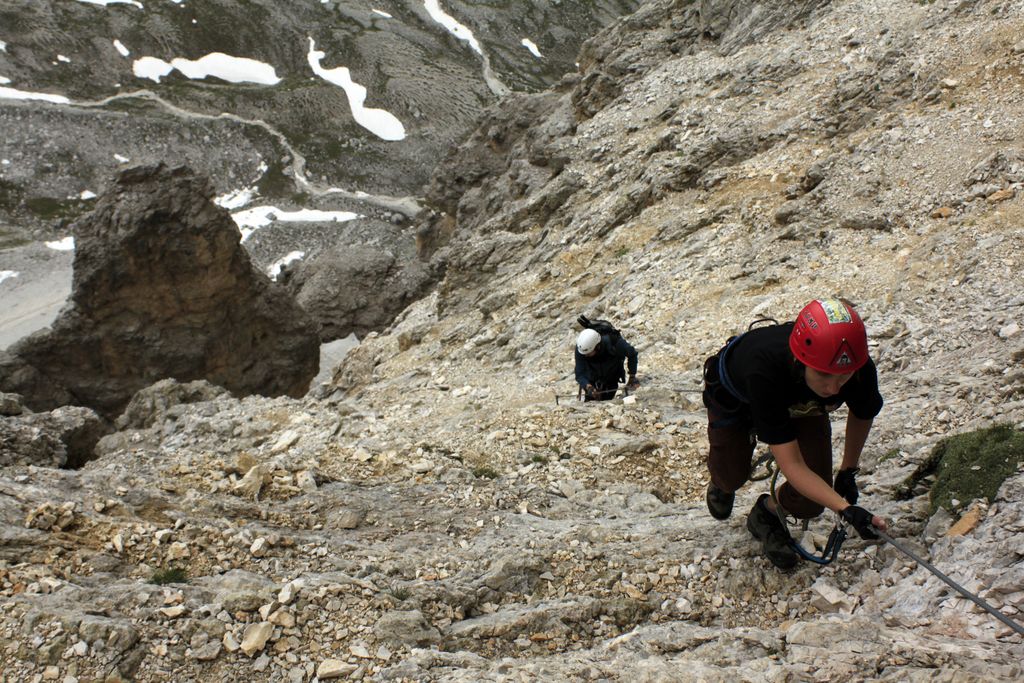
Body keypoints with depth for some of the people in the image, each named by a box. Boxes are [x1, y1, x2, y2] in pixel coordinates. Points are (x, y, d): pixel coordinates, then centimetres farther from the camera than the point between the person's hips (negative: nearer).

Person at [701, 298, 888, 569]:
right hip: (737, 396, -2)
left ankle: (767, 513, 23)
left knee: (810, 502, -10)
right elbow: (792, 465, -45)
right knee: (733, 476, 17)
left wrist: (848, 471, 0)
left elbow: (862, 415, -9)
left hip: (799, 403, 3)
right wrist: (846, 510, -54)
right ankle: (722, 483, 55)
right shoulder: (765, 370, -49)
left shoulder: (861, 369, -37)